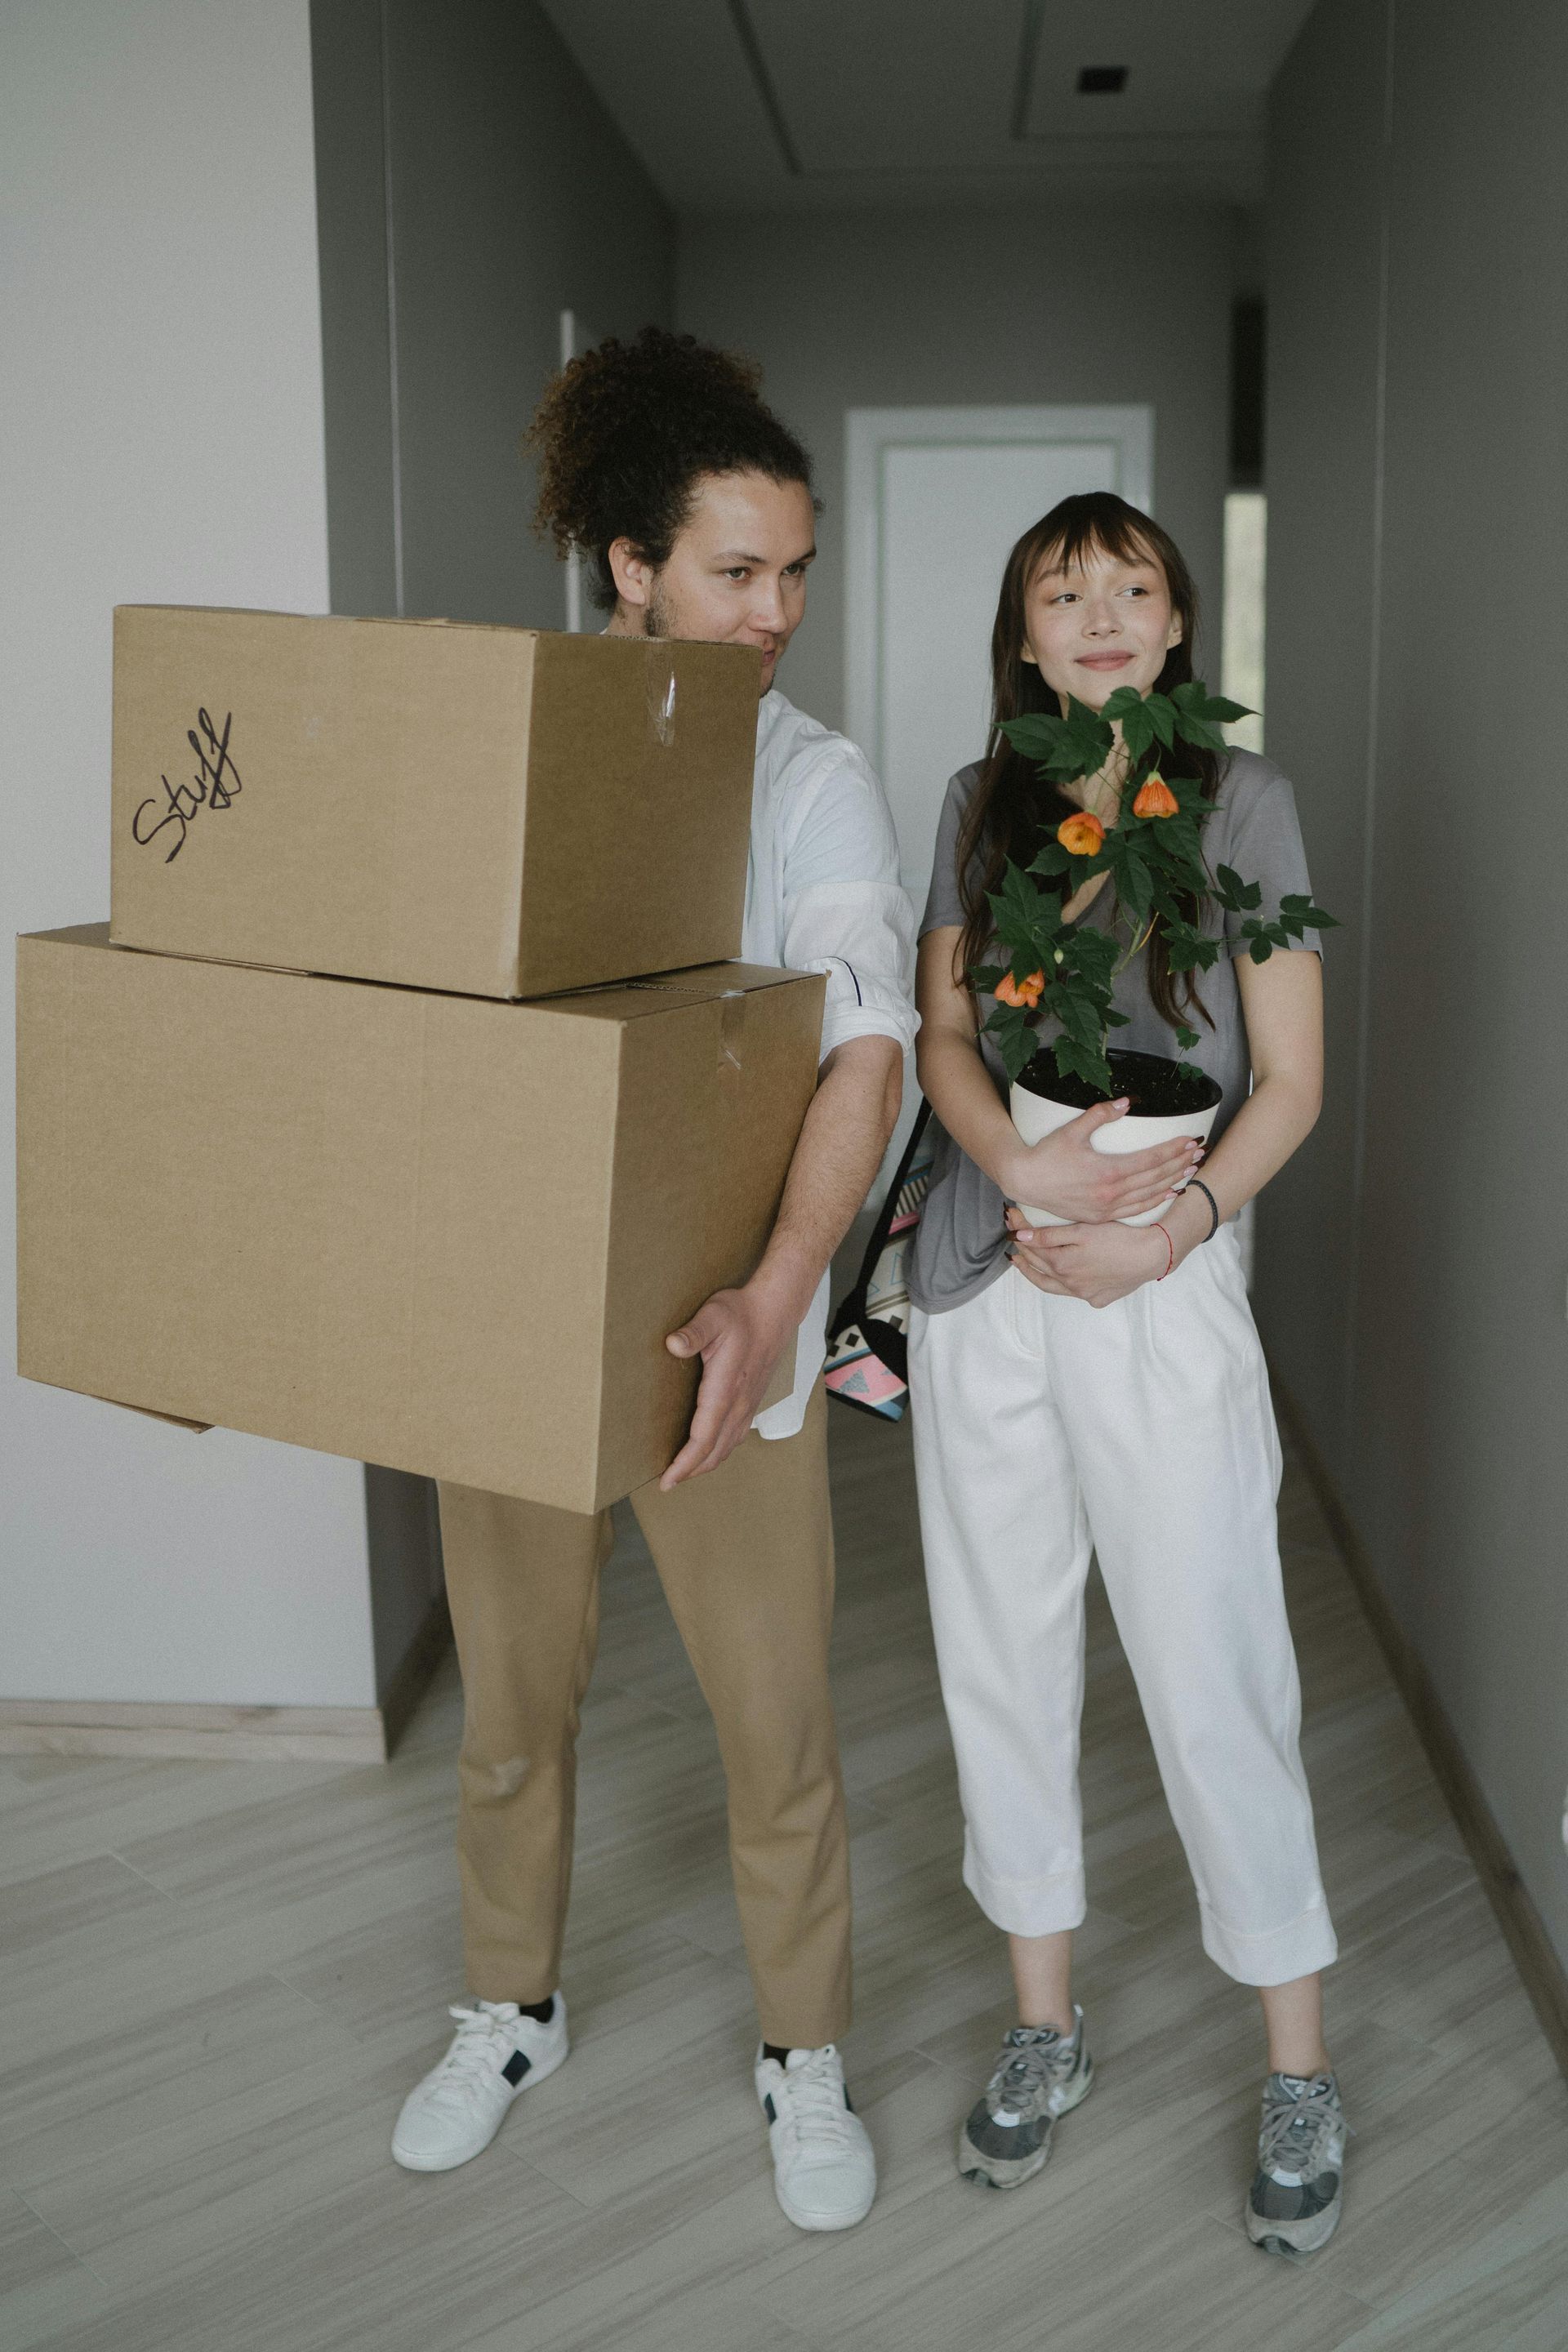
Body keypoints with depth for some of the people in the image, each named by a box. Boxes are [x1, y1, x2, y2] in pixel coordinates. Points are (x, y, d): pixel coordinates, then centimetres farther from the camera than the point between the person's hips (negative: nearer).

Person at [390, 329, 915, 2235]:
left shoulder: (813, 782, -7)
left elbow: (864, 1052, -20)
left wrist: (771, 1299, -34)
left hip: (719, 1329, -2)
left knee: (775, 1720, 8)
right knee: (511, 1703, 17)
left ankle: (803, 2056, 32)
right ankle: (510, 2013, 42)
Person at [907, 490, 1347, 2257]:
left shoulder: (1241, 802, 0)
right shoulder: (982, 802, 10)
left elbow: (1289, 1079, -1)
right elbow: (941, 1031, 5)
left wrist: (1172, 1226, -17)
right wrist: (1022, 1163, -15)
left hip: (1166, 1281, -3)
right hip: (985, 1271, 4)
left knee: (1212, 1669, -2)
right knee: (1001, 1651, 10)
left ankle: (1299, 2073, 17)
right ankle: (1044, 2025, 28)